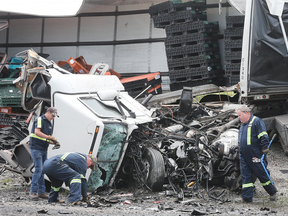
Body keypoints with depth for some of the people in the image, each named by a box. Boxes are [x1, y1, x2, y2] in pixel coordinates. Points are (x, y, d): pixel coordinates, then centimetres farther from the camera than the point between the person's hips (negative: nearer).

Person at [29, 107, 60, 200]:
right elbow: (37, 132, -21)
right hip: (36, 148, -9)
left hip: (43, 149, 9)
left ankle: (41, 192, 10)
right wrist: (49, 137, -21)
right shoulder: (40, 120, -7)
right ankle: (33, 192, -12)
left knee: (42, 170, 8)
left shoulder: (49, 123, 19)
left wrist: (54, 142, 4)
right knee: (38, 169, -14)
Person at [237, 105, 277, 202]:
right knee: (246, 176, 3)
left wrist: (264, 149, -19)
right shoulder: (243, 125, 19)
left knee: (262, 174, 2)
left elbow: (264, 137, -15)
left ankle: (272, 192, 18)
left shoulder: (256, 121, -9)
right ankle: (246, 197, 3)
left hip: (255, 156, -8)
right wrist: (241, 152, 26)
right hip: (244, 157, 8)